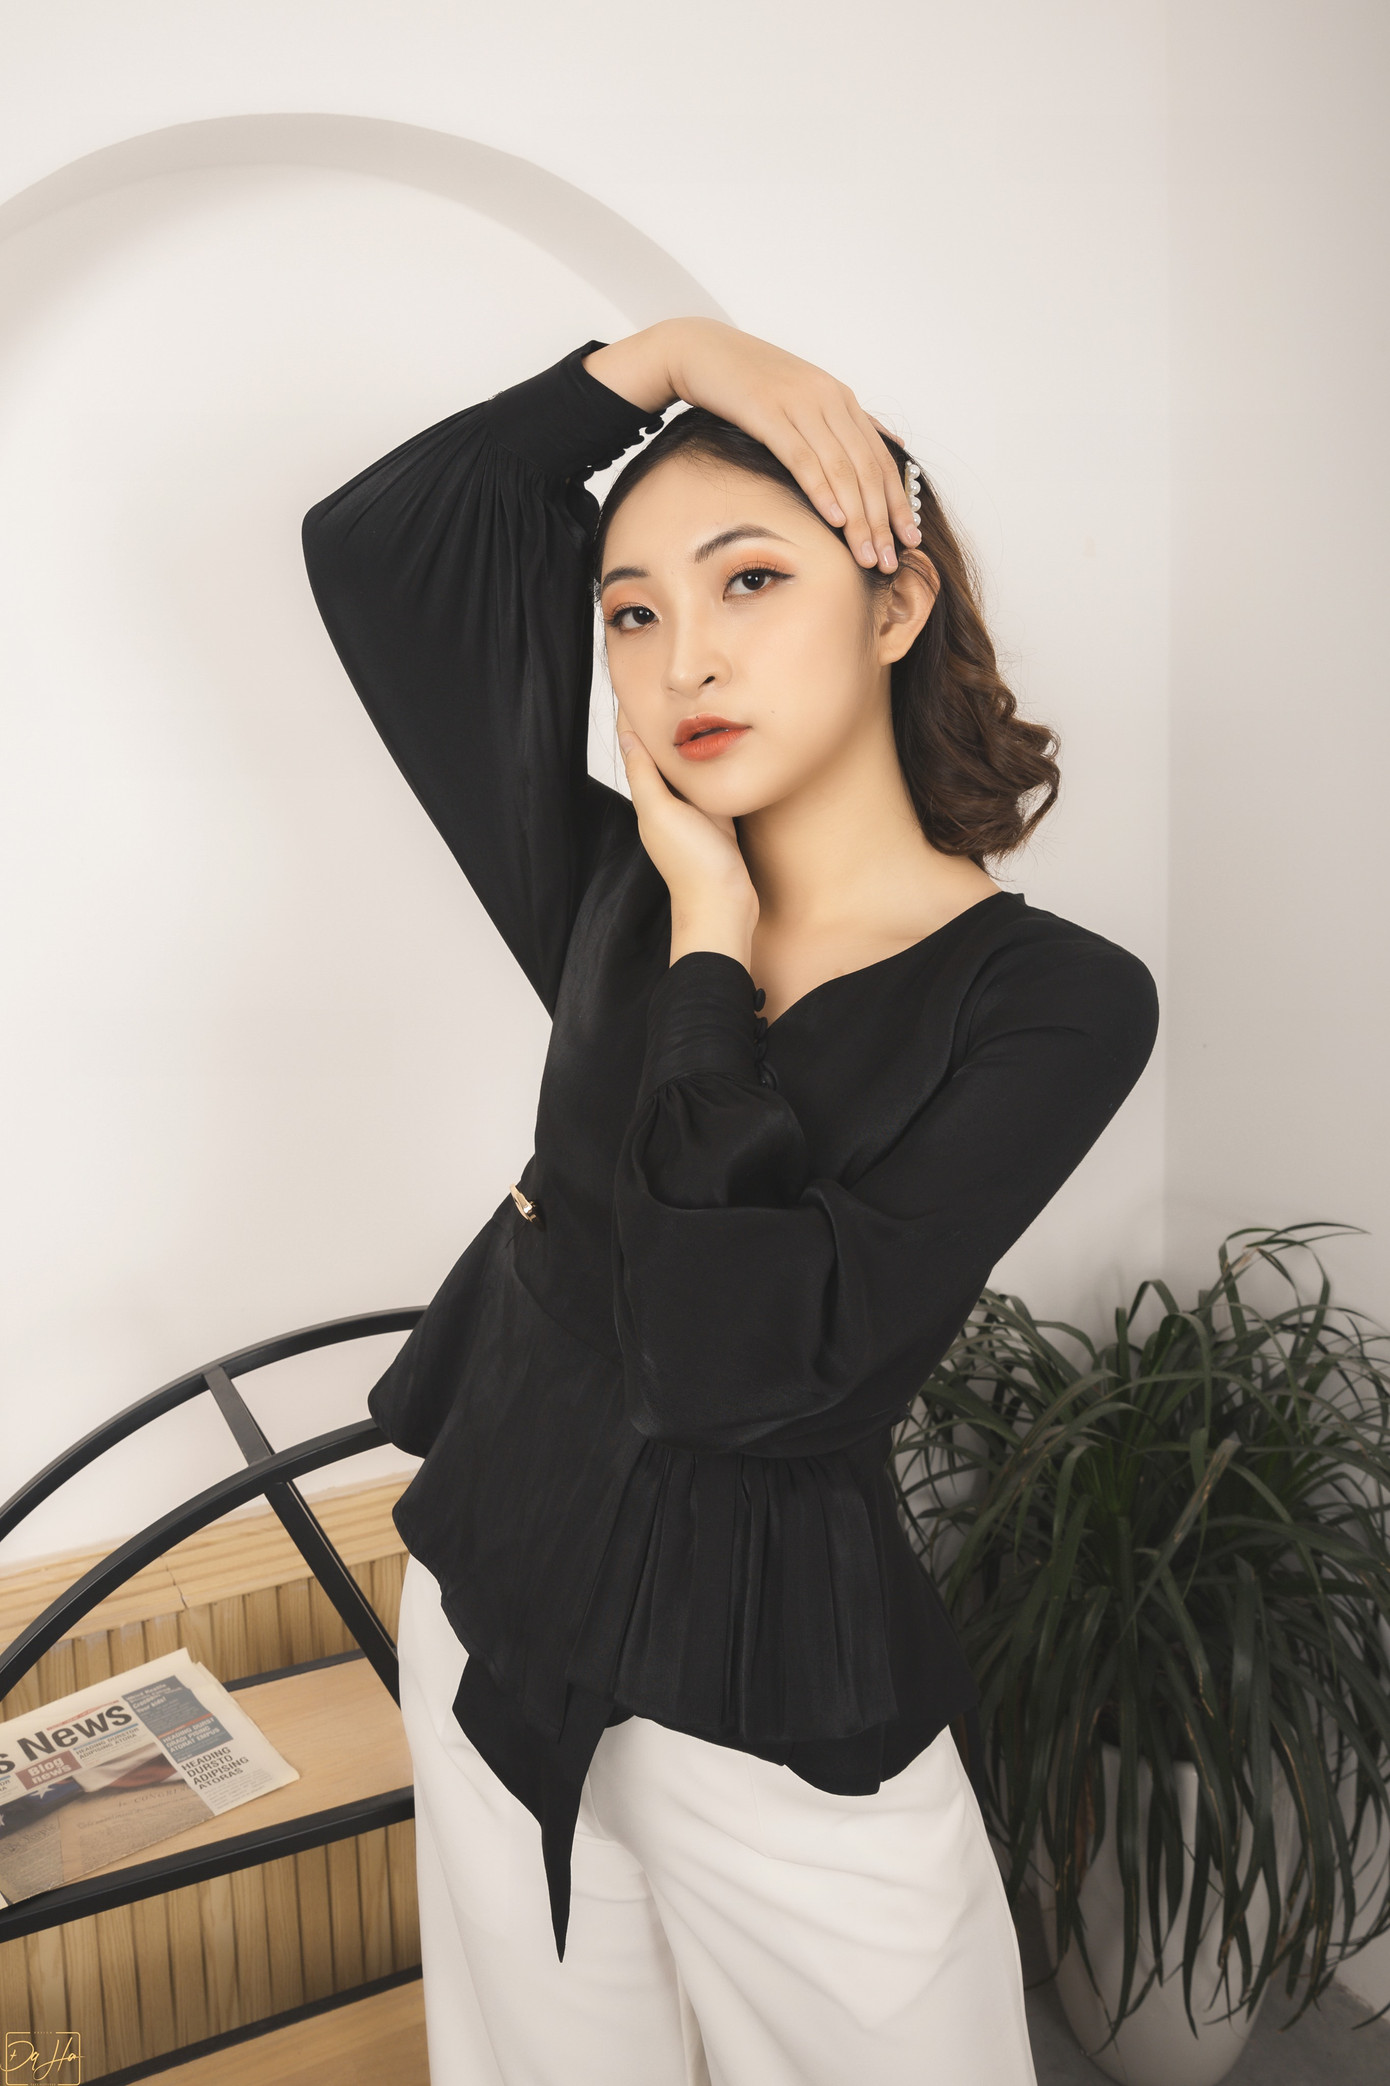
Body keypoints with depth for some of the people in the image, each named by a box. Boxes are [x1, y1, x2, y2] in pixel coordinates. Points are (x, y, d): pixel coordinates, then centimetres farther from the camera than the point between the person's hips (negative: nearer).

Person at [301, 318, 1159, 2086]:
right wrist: (666, 353, -8)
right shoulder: (620, 899, -3)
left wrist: (711, 938, -19)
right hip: (494, 1614, 5)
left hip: (775, 1708, -4)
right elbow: (369, 545, -5)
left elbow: (731, 1358, -27)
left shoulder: (1054, 1001, -16)